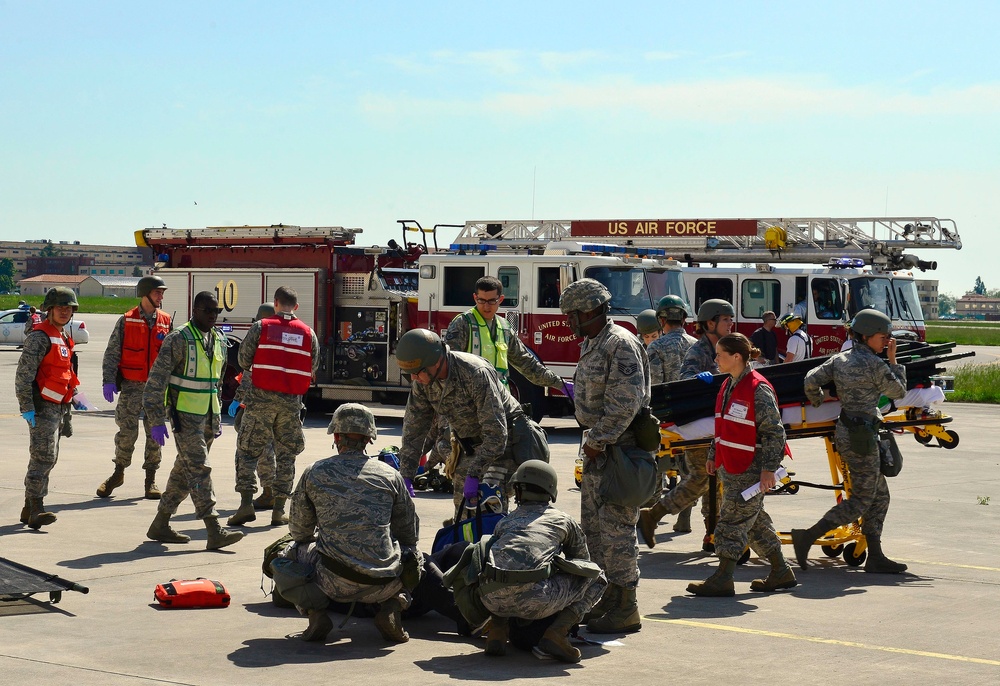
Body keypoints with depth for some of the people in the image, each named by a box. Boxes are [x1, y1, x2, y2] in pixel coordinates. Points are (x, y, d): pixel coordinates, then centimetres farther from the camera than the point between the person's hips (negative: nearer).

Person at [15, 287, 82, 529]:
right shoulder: (40, 337, -12)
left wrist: (67, 417, 24)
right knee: (43, 457, -14)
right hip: (42, 408, -10)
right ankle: (35, 510, -16)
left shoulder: (62, 339, 19)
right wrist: (27, 408, -22)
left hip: (58, 407, 10)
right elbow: (23, 374, -18)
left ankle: (30, 509, 20)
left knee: (49, 459, 12)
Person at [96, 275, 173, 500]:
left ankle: (151, 480, 14)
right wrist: (109, 380, -11)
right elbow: (112, 353, -2)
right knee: (127, 432, -3)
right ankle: (118, 473, 17)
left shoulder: (166, 322, 9)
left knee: (154, 434, 5)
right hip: (131, 386, -3)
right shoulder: (126, 321, 0)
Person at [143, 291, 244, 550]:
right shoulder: (178, 340, -11)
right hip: (185, 416, -8)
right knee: (199, 470, -12)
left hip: (208, 417, 8)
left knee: (184, 471, 12)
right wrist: (157, 421, -16)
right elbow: (156, 381, -12)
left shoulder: (219, 340, 12)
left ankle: (160, 525, 23)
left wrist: (218, 417, 21)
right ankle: (215, 532, -17)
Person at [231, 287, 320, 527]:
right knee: (286, 455, 10)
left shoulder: (261, 327, -1)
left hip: (262, 398, -2)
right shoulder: (308, 333, 5)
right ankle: (279, 510, 10)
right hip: (292, 401, 2)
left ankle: (246, 504, -6)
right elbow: (313, 369, 9)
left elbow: (244, 360, 2)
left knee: (248, 450, 5)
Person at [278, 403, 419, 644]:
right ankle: (391, 605, 6)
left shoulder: (314, 473, 5)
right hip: (383, 584, 1)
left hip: (334, 581, -1)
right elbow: (409, 529, 17)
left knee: (288, 555, 26)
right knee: (412, 558, 34)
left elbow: (299, 531, 15)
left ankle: (315, 609, 2)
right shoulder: (389, 475, 7)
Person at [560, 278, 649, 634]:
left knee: (616, 527, -8)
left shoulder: (621, 344, -16)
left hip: (618, 450, -11)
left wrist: (597, 441, -18)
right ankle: (605, 597, 24)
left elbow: (626, 402, -23)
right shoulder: (592, 344, 16)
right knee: (593, 525, 15)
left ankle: (625, 609, -3)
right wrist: (593, 441, 12)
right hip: (599, 448, 11)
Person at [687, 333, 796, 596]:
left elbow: (774, 431, -16)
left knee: (733, 519, -9)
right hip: (731, 466, 9)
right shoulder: (729, 386, 12)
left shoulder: (758, 389, -15)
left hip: (750, 469, -9)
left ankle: (723, 579, -7)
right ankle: (781, 572, 24)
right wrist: (713, 455, 23)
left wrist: (769, 468, -19)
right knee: (754, 521, 14)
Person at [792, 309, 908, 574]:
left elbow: (811, 380, -1)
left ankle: (875, 557, 13)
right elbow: (898, 392, -2)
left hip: (844, 432, 9)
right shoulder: (875, 364, -14)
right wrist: (893, 360, 5)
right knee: (861, 500, -2)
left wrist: (818, 402, 17)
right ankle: (808, 537, -6)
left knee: (879, 495, 14)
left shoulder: (839, 359, 7)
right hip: (862, 435, -9)